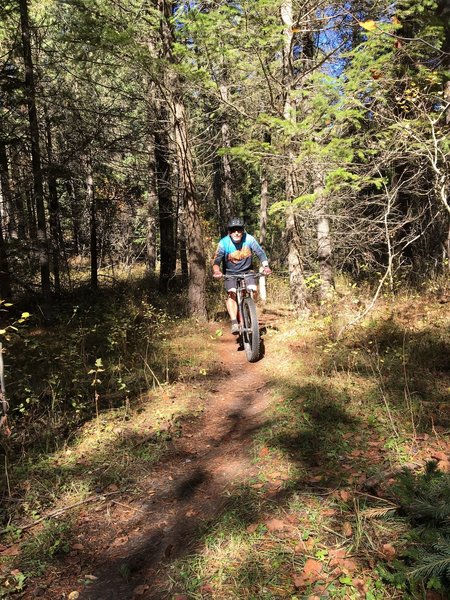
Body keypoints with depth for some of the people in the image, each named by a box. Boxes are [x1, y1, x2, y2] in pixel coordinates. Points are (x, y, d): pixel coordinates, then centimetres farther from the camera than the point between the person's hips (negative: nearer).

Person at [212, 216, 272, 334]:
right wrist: (217, 271, -46)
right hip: (230, 273, -1)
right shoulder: (224, 243, -20)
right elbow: (216, 260, -24)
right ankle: (234, 323, -25)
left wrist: (266, 266, -37)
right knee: (232, 293, -25)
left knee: (253, 289, -22)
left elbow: (261, 253, -19)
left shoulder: (249, 239, -18)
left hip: (246, 271, 1)